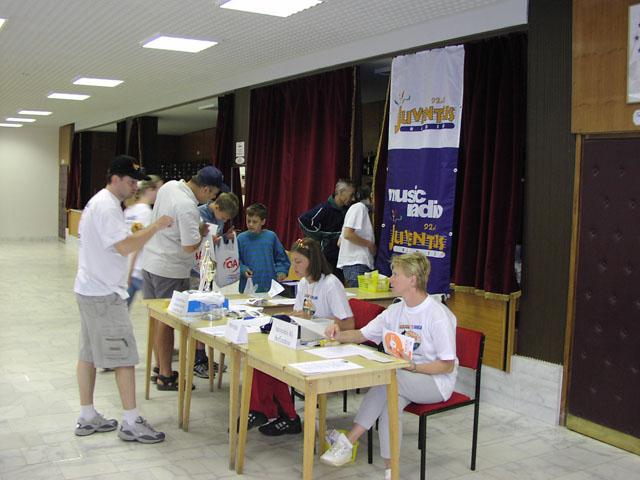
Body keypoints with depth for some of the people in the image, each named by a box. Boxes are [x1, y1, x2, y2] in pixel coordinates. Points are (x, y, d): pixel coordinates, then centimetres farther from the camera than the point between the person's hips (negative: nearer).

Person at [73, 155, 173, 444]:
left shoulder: (98, 202, 15)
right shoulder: (107, 207, -18)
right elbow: (125, 246, -26)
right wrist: (155, 226, -19)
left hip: (89, 290, 11)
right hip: (104, 294, -11)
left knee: (89, 353, 14)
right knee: (124, 355, -5)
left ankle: (87, 418, 23)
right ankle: (131, 423, 2)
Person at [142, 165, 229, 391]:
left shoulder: (168, 186, 4)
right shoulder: (188, 207, -24)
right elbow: (190, 247, -23)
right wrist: (202, 233, -4)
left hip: (150, 261, 9)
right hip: (170, 270, -9)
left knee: (157, 317, 16)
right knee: (167, 321, 0)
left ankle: (160, 367, 29)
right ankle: (165, 377, 9)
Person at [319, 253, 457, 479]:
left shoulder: (438, 316, -17)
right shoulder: (395, 311, 5)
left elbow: (447, 365, -16)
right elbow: (362, 335, 7)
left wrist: (413, 367, -27)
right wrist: (339, 335, -13)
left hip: (436, 382, -6)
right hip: (403, 379, 6)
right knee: (390, 400, -29)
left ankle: (348, 441, -25)